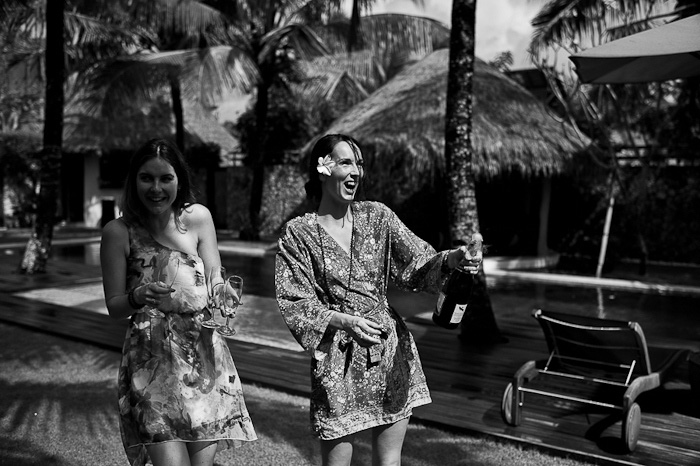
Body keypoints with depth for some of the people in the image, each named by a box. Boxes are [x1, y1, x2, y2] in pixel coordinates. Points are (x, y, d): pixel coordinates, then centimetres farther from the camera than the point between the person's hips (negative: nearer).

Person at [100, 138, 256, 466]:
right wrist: (137, 298, -20)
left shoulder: (198, 217, 1)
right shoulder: (118, 231, -4)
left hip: (204, 356, 2)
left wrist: (178, 299, -18)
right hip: (152, 363, -2)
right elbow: (114, 307, 1)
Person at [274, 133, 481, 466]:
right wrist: (342, 321, -23)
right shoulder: (298, 233, -3)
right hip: (337, 357, -3)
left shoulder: (377, 216, 4)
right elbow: (293, 301, -8)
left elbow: (417, 265, -2)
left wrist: (449, 259, -22)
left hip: (391, 351, 3)